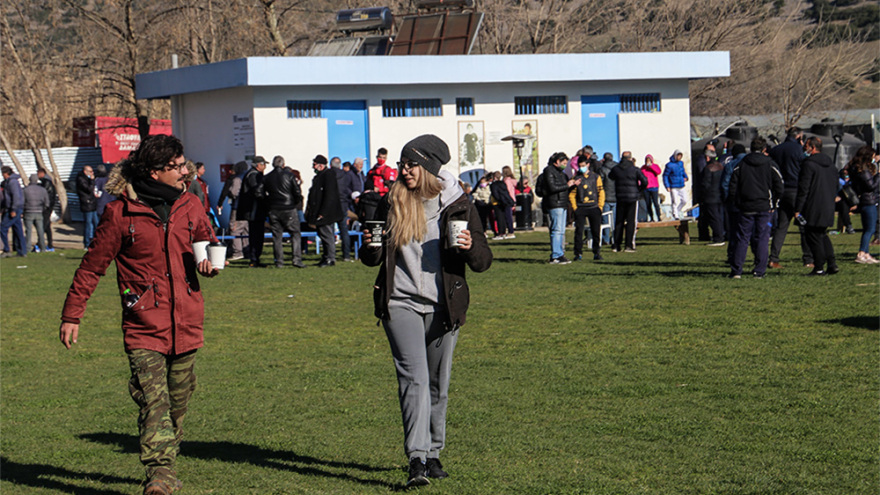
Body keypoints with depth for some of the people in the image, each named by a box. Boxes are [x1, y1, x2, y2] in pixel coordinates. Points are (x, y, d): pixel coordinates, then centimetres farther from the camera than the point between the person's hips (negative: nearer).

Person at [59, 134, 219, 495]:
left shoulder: (190, 206, 9)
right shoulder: (121, 212, -5)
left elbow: (206, 242, 26)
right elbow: (92, 267, 1)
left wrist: (209, 263, 1)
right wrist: (72, 315, 2)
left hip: (186, 325, 5)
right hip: (144, 327, -5)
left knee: (177, 402, 12)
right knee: (152, 400, -17)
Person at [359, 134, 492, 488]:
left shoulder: (458, 207, 1)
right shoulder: (390, 204, 6)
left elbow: (483, 262, 1)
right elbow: (372, 260, 14)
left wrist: (470, 247, -21)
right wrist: (369, 246, -9)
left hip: (443, 306, 1)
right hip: (400, 303, -1)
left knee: (437, 383, 9)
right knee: (414, 376, -15)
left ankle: (433, 453, 24)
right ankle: (417, 460, -22)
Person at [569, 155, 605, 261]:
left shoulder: (596, 177, 9)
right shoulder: (576, 178, 8)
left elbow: (601, 192, 8)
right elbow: (571, 194, 7)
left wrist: (600, 207, -2)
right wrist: (575, 208, -4)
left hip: (594, 208, 0)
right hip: (580, 208, 0)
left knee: (596, 232, 1)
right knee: (578, 231, -5)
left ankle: (597, 253, 10)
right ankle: (578, 254, 1)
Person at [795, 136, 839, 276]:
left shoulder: (808, 164, -12)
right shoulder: (831, 165, 13)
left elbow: (803, 189, -15)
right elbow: (835, 187, 19)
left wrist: (798, 209, -13)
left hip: (813, 209, -8)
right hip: (828, 208, 8)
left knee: (813, 238, -1)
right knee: (822, 235, 18)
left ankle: (819, 268, -1)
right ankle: (832, 263, 11)